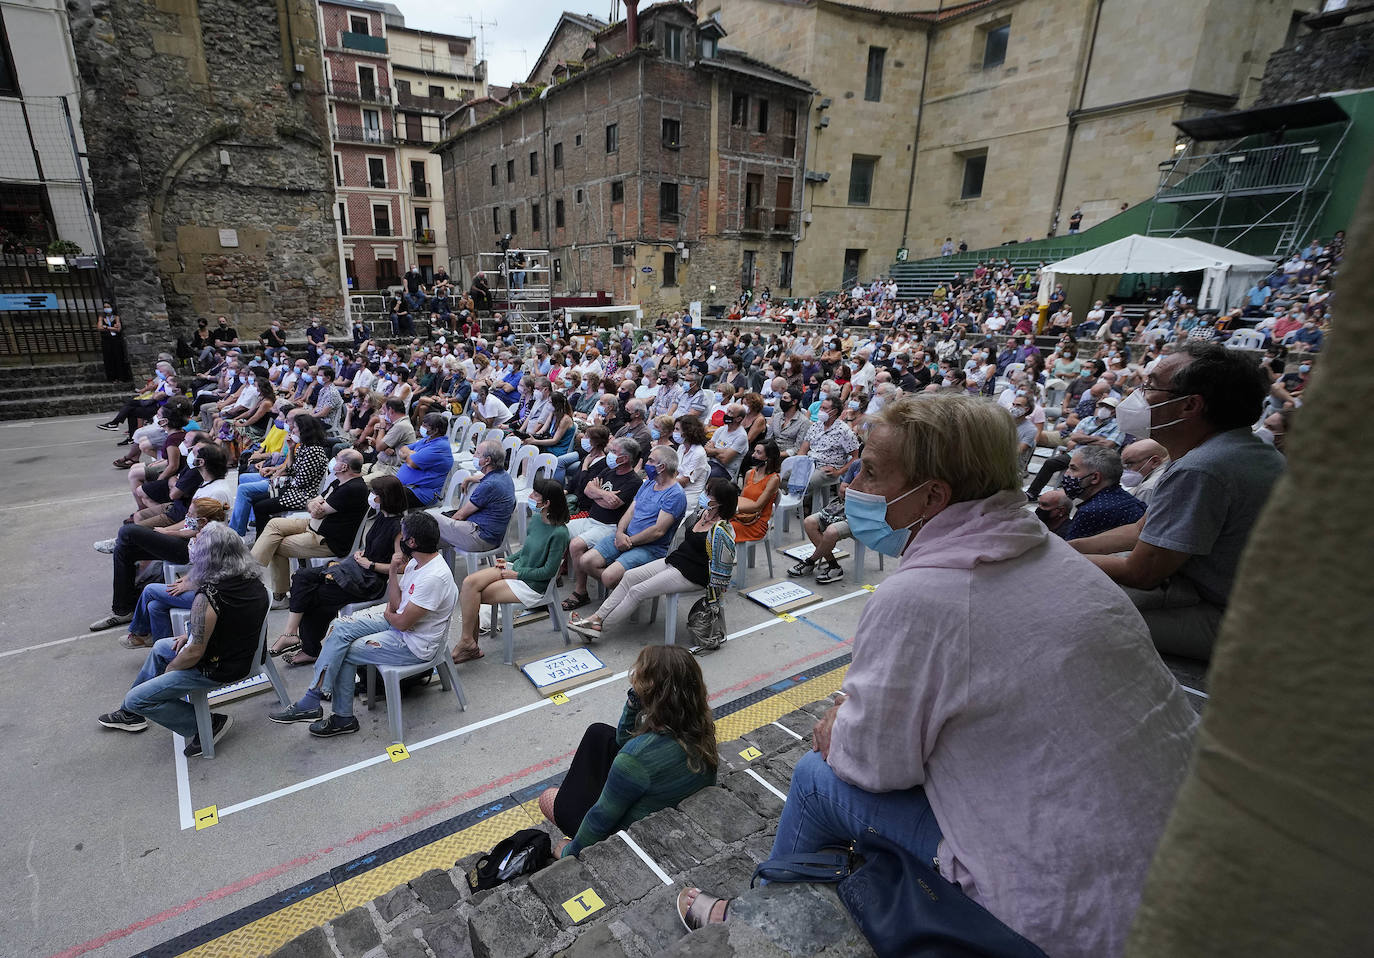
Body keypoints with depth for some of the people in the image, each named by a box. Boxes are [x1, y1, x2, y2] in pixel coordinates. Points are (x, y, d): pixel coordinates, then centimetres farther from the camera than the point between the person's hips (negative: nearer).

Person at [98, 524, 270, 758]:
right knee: (160, 646, 29)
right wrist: (189, 635, 12)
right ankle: (131, 714, 44)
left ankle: (210, 724, 6)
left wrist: (167, 671, -3)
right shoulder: (253, 581, -6)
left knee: (136, 699, 3)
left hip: (216, 670, -9)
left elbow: (195, 653, -22)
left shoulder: (207, 598, -30)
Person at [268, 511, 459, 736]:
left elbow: (403, 622, -24)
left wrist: (388, 615, -1)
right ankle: (311, 701, 2)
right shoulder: (416, 560, 0)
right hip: (396, 621, 9)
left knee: (344, 653, -6)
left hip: (415, 645, -9)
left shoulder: (434, 577, -30)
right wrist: (392, 571, -9)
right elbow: (396, 604, 4)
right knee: (340, 628, -3)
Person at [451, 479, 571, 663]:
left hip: (532, 586, -8)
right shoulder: (536, 518, 2)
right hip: (516, 569, 8)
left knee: (471, 595, -14)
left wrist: (516, 574, -13)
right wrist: (509, 560, 4)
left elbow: (548, 572, -18)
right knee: (469, 582, -13)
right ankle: (469, 645, -4)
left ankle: (467, 642, 6)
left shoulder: (559, 533, -22)